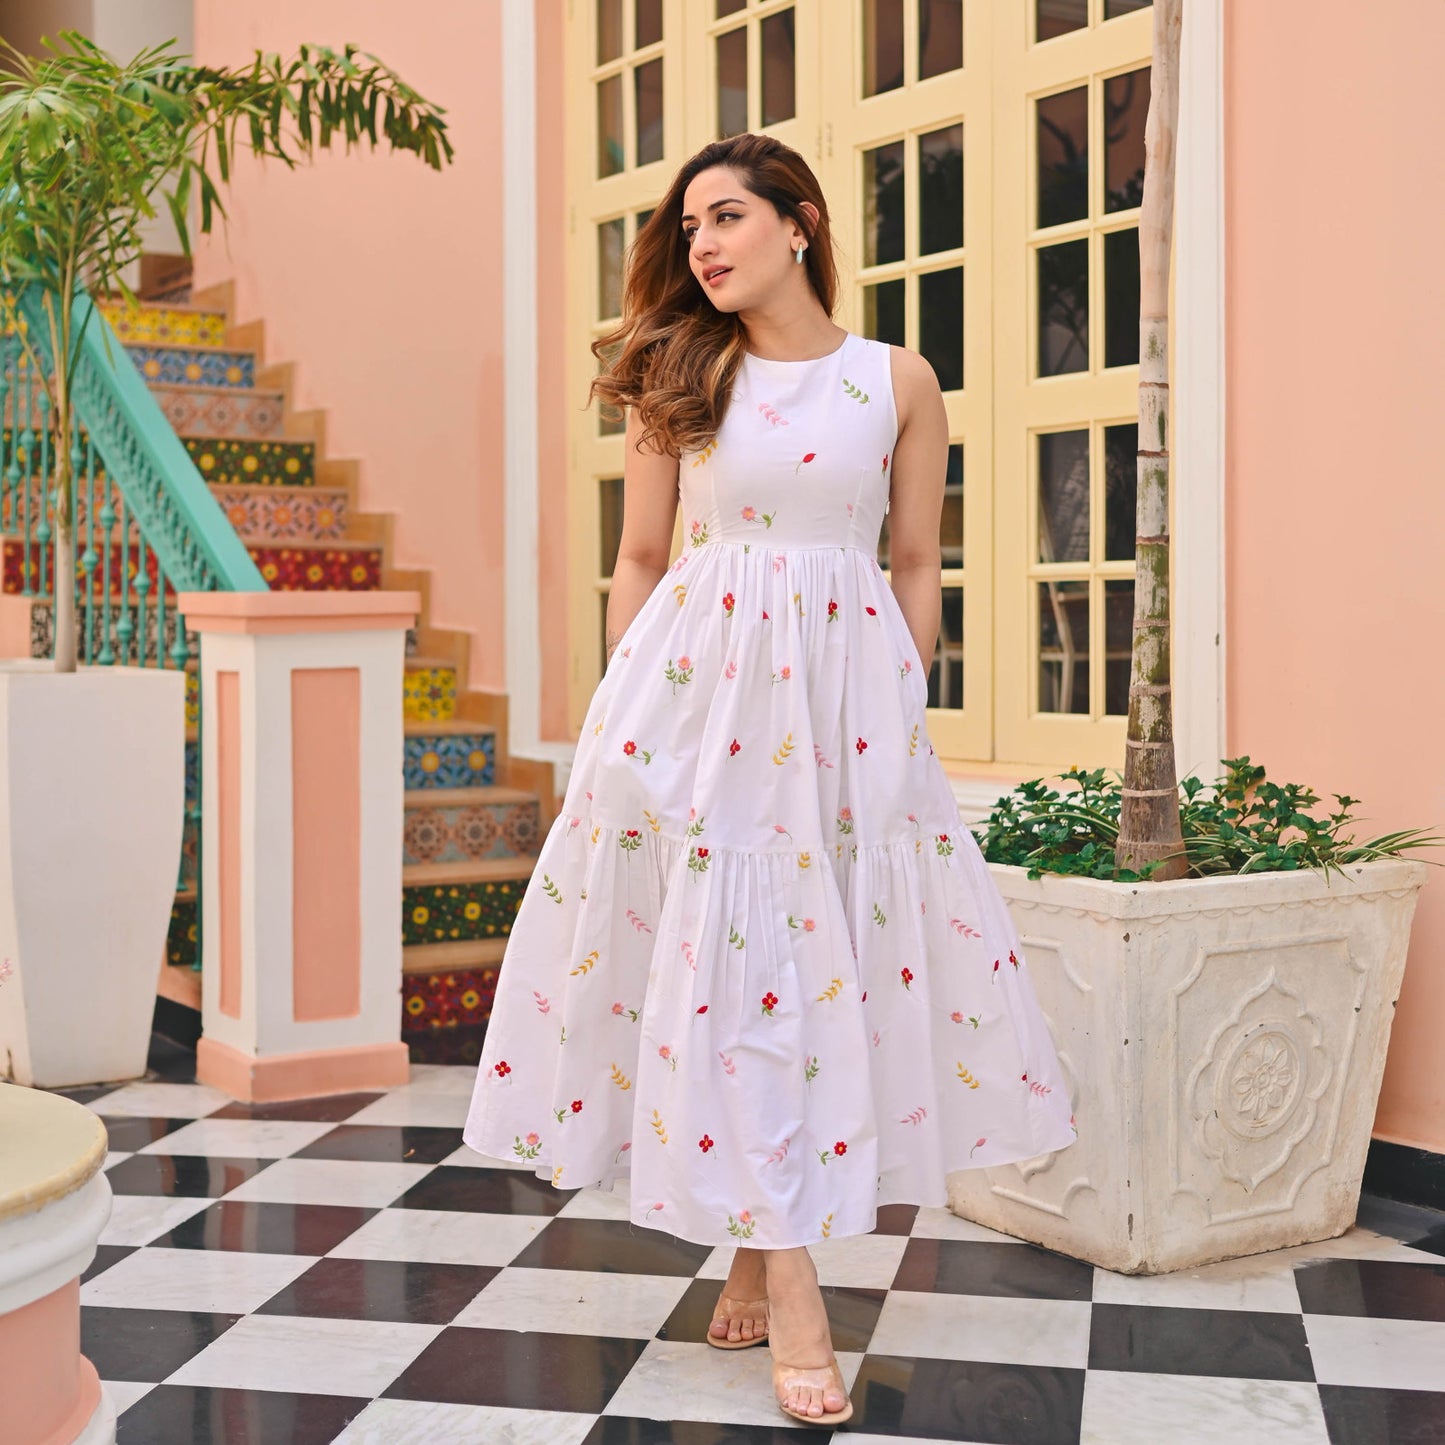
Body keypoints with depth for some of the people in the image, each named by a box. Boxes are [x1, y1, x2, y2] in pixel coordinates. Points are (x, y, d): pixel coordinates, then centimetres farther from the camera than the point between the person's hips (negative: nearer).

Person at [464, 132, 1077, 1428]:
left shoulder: (897, 379, 6)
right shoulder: (679, 378, 7)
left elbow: (915, 567, 9)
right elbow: (641, 559, 9)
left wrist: (905, 714, 6)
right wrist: (629, 709, 4)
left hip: (846, 691, 1)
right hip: (700, 680, 0)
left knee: (834, 955, 0)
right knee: (724, 963, -6)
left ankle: (756, 1254, 16)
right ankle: (790, 1294, -2)